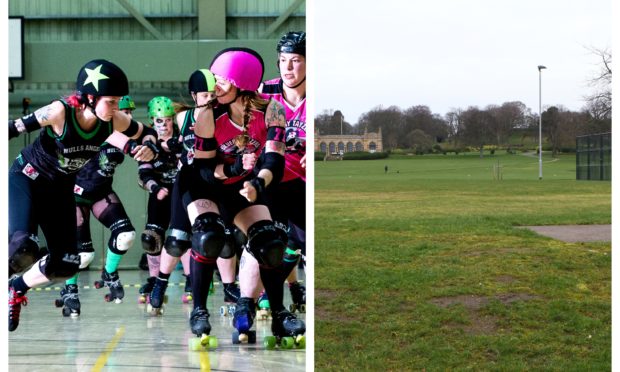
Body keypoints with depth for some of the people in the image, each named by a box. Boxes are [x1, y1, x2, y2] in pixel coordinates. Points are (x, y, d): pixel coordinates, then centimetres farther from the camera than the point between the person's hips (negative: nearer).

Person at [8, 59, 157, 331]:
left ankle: (17, 289, 27)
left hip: (60, 188, 5)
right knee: (23, 248, -29)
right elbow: (14, 129, -21)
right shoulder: (60, 112, -29)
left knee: (66, 264, 2)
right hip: (26, 179, -5)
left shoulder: (115, 121, -17)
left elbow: (147, 135, -2)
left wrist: (148, 149, -23)